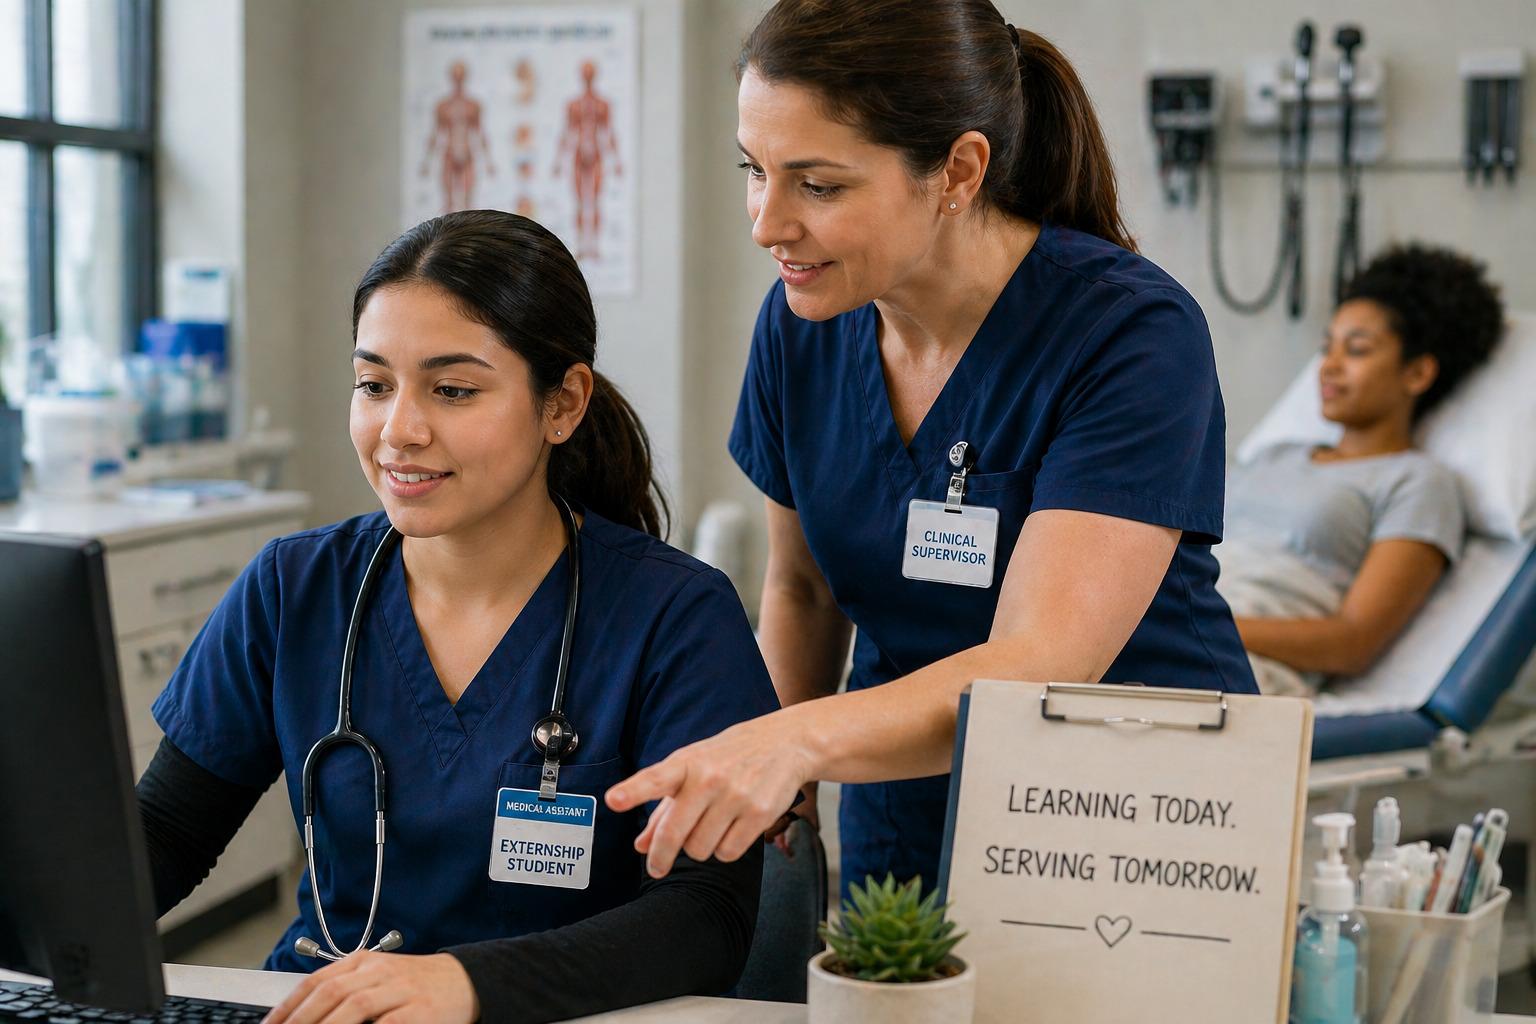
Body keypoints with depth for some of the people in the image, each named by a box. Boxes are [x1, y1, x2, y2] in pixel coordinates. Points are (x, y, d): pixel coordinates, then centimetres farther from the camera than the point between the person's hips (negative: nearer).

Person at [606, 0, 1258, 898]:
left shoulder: (1136, 334, -18)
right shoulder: (800, 326, -1)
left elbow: (1042, 666, -27)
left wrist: (800, 741, -40)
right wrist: (747, 781, 0)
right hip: (901, 836, 4)